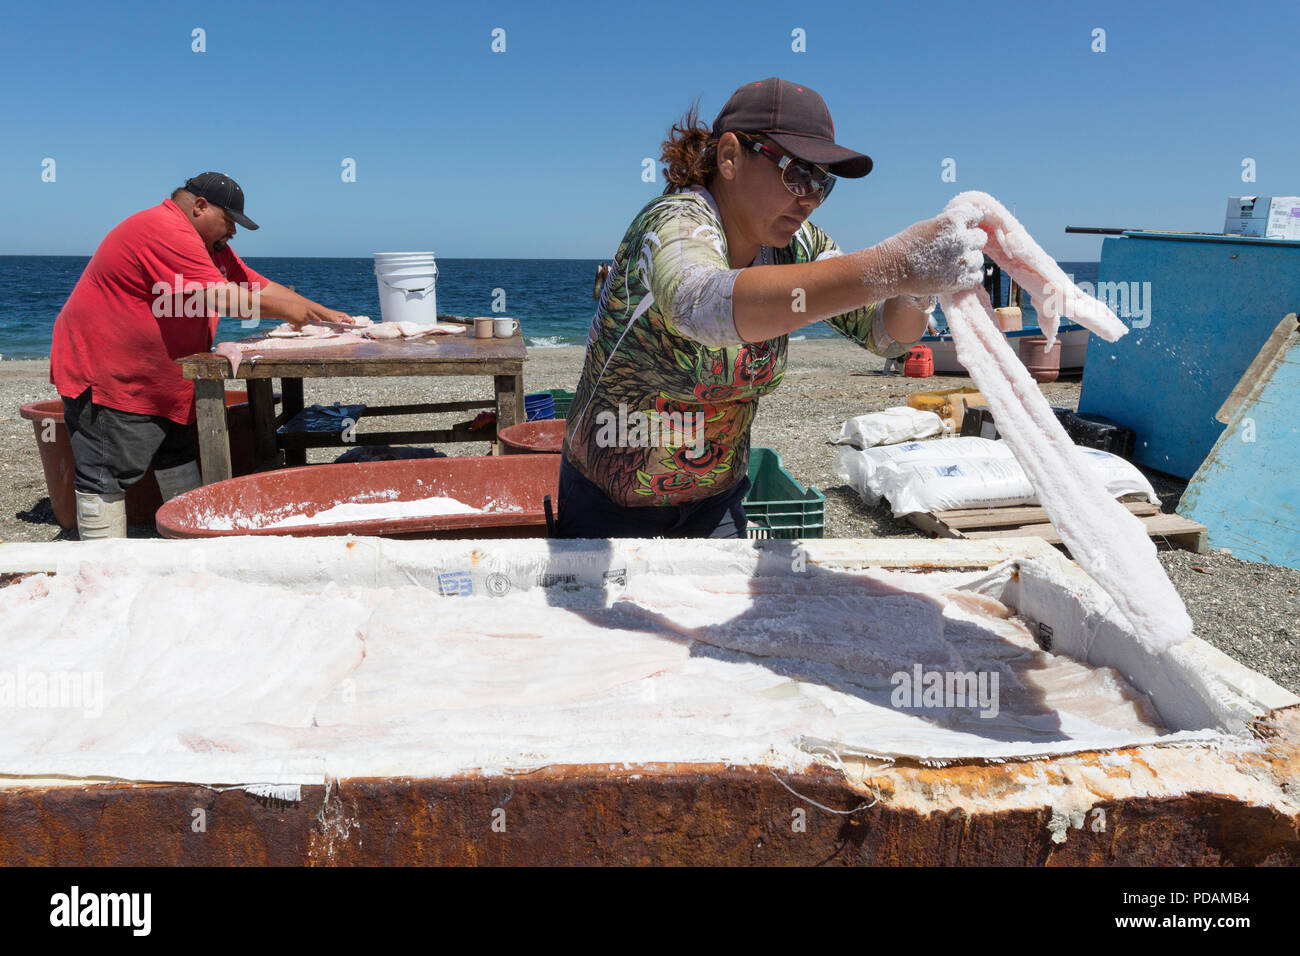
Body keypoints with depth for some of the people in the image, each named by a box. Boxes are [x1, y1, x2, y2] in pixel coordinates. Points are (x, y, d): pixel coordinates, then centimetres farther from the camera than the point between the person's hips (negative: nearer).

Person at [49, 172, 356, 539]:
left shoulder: (209, 245, 14)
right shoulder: (166, 231, -20)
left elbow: (258, 285, 14)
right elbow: (219, 297, -26)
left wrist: (322, 313, 7)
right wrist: (286, 311, -16)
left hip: (157, 384, 11)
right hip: (104, 375, -11)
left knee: (178, 462, 13)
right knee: (106, 481, -6)